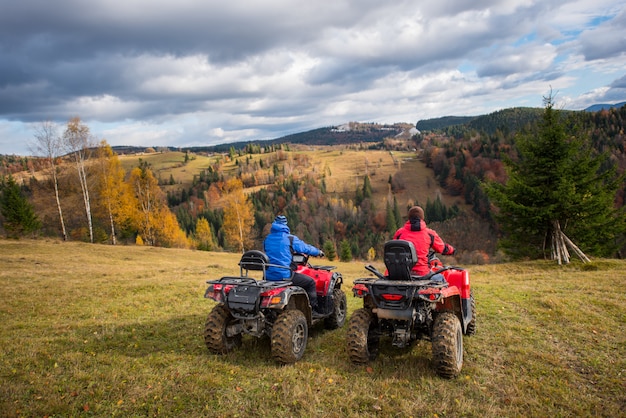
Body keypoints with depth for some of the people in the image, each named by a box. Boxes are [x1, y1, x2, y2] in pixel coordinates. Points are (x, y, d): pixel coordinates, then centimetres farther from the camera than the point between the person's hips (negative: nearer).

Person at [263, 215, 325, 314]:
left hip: (269, 276, 6)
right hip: (284, 275, -6)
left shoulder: (267, 239, 11)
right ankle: (314, 310, 12)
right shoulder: (290, 238, -5)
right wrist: (319, 252, 25)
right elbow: (306, 248, 5)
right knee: (311, 282, 10)